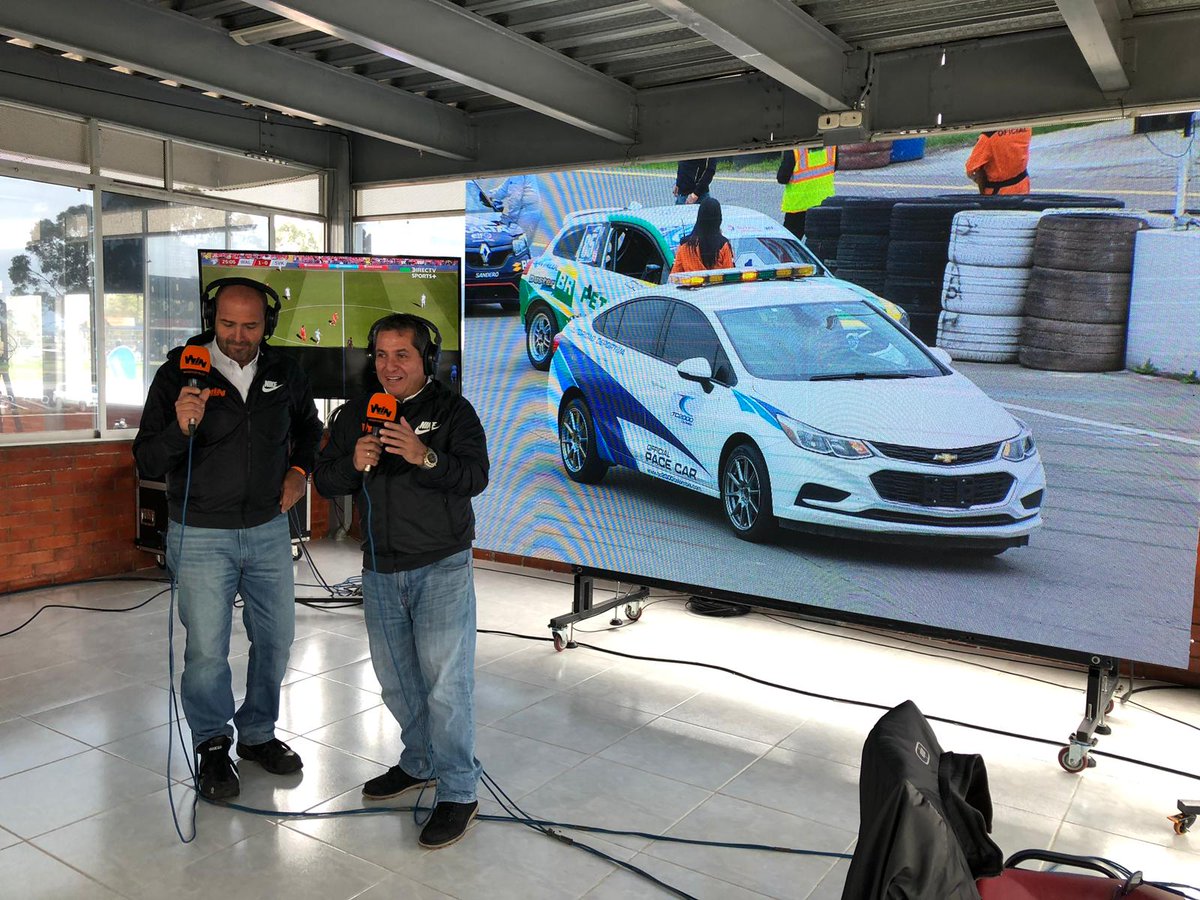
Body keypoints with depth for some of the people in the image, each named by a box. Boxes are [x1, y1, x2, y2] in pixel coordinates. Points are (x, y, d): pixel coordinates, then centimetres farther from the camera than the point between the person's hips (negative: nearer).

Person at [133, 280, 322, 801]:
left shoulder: (283, 372, 1)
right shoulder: (179, 374, -10)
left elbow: (308, 427, 22)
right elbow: (147, 461, -11)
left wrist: (299, 470, 6)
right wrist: (180, 428, -30)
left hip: (268, 531, 4)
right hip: (201, 537, -4)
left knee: (276, 638, 12)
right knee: (207, 649, 2)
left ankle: (257, 734, 33)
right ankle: (212, 744, 26)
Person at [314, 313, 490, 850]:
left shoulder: (452, 411, -4)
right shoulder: (354, 415, 9)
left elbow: (475, 477, -16)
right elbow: (325, 482, 7)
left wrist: (425, 456, -31)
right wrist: (353, 464, -14)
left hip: (441, 568, -5)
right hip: (380, 569, 6)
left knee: (446, 681, -8)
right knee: (395, 678, 16)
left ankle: (458, 791, 5)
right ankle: (419, 765, 35)